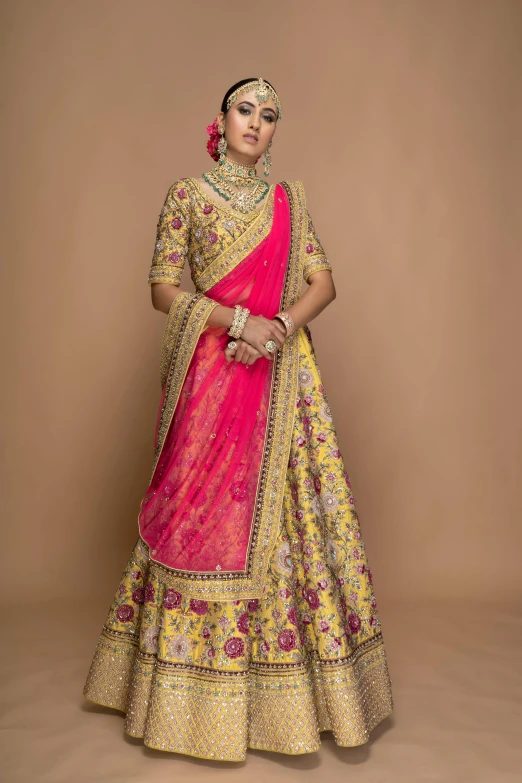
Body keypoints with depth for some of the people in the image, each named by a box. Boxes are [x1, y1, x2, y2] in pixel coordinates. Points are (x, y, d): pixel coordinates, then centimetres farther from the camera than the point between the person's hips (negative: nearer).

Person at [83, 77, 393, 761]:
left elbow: (323, 282, 7)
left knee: (286, 508, 2)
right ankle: (198, 690, 14)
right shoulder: (187, 194, 5)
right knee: (204, 511, -1)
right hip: (208, 373, -3)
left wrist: (278, 327, -12)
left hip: (281, 373, 3)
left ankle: (283, 681, 17)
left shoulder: (289, 199, 14)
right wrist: (240, 320, -14)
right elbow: (163, 288, -2)